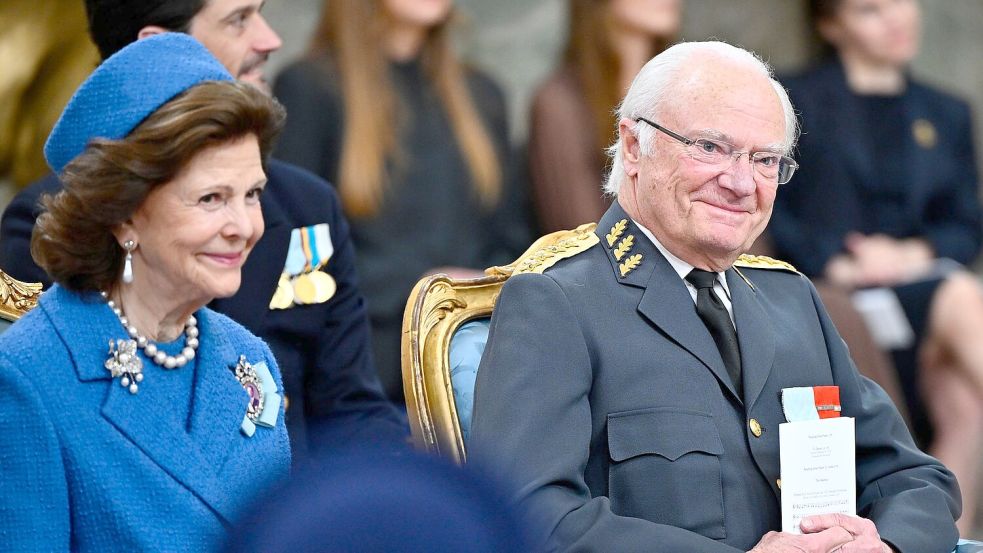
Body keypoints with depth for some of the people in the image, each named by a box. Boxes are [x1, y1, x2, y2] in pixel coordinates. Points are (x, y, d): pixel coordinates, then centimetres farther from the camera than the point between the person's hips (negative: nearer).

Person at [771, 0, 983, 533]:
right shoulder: (794, 102, 13)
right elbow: (765, 211, 1)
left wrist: (914, 253, -5)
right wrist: (834, 264, -14)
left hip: (917, 284, 4)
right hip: (828, 302, -4)